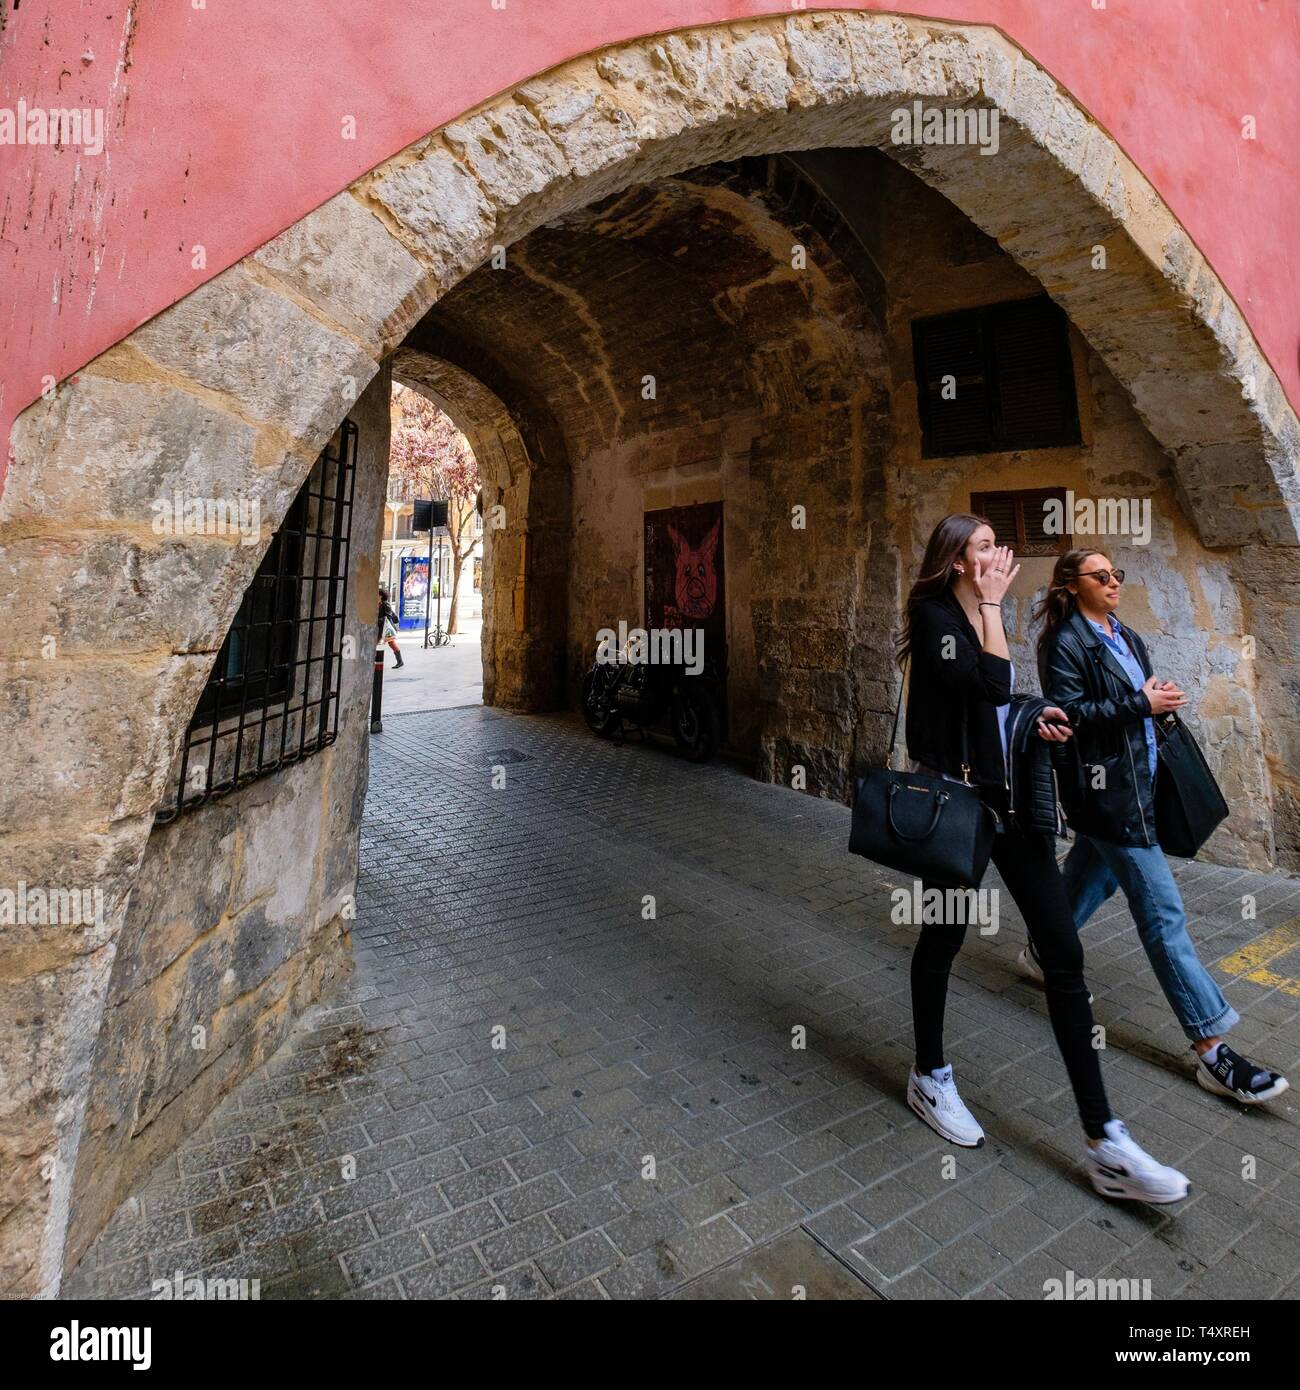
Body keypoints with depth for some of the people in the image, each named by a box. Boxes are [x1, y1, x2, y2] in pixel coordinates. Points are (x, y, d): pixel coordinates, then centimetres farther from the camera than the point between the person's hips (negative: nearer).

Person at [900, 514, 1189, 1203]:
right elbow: (992, 684, -23)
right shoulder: (934, 616, -10)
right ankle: (929, 1076, 33)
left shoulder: (979, 616, 13)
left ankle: (1103, 1142, 11)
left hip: (1011, 796, 7)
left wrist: (1035, 719, 5)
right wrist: (992, 603, -13)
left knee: (1063, 950, 2)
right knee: (943, 938, 10)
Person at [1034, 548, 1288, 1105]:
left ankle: (1042, 954, 42)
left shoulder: (1126, 637, 15)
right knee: (1162, 911, -7)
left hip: (1136, 779, 9)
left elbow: (1141, 699, 19)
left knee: (1090, 876, 21)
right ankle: (1211, 1049, -1)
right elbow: (1069, 713, -19)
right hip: (1104, 787, -9)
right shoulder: (1064, 643, -11)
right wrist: (1140, 705, -21)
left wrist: (1159, 699, -2)